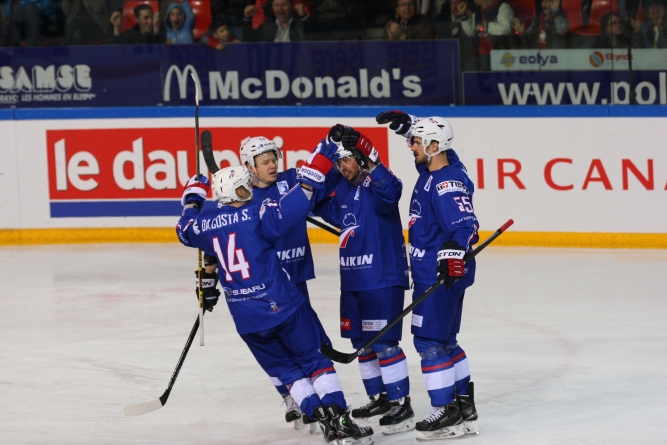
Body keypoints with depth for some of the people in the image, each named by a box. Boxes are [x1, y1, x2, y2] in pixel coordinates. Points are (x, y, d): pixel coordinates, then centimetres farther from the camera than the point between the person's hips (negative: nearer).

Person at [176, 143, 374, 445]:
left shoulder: (206, 224, 4)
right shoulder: (256, 216, -13)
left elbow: (186, 231, 26)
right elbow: (293, 206, -24)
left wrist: (192, 199, 41)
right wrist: (316, 168, -19)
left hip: (246, 318, 5)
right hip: (282, 305, -5)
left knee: (287, 370, 14)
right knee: (316, 361, 6)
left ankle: (325, 421, 2)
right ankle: (339, 419, -6)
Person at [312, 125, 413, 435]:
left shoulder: (376, 184, -15)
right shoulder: (344, 189, 10)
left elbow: (389, 192, -38)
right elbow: (331, 212, 27)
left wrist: (371, 164, -46)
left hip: (382, 278, -10)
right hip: (352, 279, 10)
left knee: (383, 342, -9)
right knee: (361, 342, 16)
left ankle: (401, 404, -4)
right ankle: (380, 398, 29)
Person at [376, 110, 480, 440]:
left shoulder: (448, 182, -22)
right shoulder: (433, 166, 7)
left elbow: (464, 225, -31)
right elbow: (425, 136, 28)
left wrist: (452, 254, -44)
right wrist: (404, 121, 15)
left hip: (442, 274, -11)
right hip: (430, 272, 11)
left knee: (430, 339, -9)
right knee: (443, 339, 17)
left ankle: (447, 412, -8)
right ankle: (464, 406, 24)